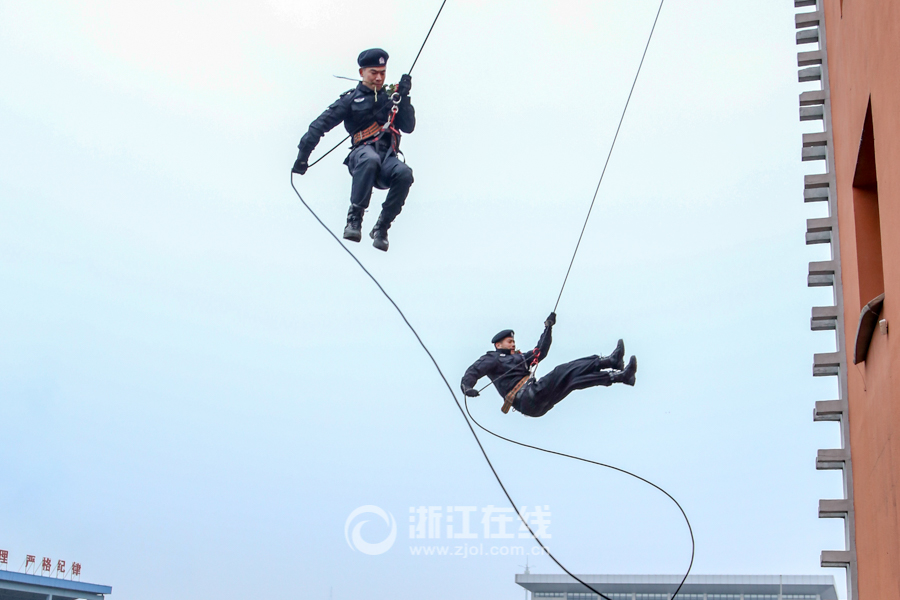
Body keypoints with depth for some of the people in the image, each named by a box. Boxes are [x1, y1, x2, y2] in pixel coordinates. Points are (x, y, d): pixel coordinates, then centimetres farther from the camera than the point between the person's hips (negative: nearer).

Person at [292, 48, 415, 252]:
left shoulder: (390, 99, 25)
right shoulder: (351, 99, 14)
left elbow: (409, 127, 15)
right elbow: (322, 123, 5)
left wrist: (403, 98, 3)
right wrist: (303, 154, -4)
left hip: (387, 159, 3)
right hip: (362, 153, -3)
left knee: (404, 174, -33)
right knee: (370, 160, -41)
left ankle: (382, 227, -18)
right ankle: (354, 218, -32)